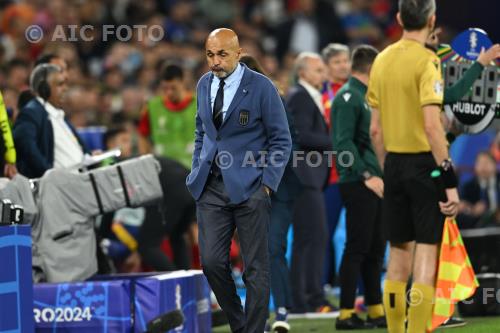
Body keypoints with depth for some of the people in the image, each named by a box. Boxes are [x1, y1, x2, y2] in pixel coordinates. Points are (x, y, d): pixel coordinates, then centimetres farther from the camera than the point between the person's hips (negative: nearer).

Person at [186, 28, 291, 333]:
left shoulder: (261, 87, -8)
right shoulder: (204, 84, 8)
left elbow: (281, 140, -3)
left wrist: (267, 184, -10)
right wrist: (197, 172, 11)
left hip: (249, 188, -4)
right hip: (211, 187, 5)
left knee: (256, 268, 0)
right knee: (212, 262, -1)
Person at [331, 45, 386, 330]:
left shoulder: (365, 96, 18)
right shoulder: (348, 97, -11)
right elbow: (344, 143, -18)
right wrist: (367, 176, -22)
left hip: (374, 183, 9)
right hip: (358, 184, -9)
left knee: (376, 248, 11)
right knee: (357, 248, -8)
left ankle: (376, 310, 16)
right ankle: (346, 313, -5)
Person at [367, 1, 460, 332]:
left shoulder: (382, 60, 8)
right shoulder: (427, 61, -13)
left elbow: (375, 129, 11)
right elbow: (432, 126, -20)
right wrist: (450, 180, -19)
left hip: (394, 163, 6)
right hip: (424, 162, -6)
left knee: (399, 255, 12)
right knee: (426, 254, -4)